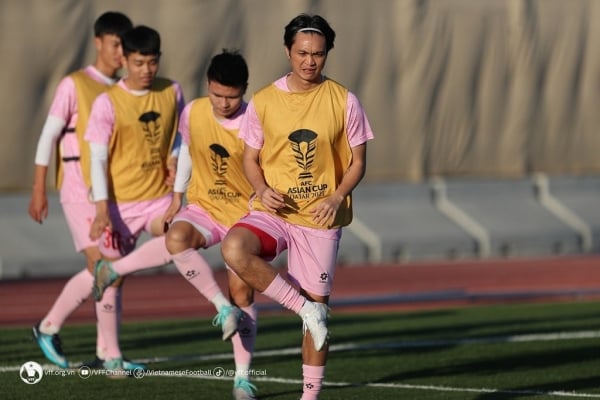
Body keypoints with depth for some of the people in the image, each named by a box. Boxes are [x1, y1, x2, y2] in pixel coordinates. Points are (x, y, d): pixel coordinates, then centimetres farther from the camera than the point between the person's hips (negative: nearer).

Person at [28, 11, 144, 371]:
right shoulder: (74, 85, -6)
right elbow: (48, 137, -6)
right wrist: (39, 190, -9)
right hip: (81, 190, -6)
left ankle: (105, 353, 7)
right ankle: (49, 327, 4)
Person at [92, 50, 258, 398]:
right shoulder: (193, 114, -7)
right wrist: (177, 198, 17)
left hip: (245, 215, -3)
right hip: (203, 208, 3)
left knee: (242, 291, -8)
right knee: (176, 239, -31)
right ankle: (223, 307, -20)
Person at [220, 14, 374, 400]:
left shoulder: (343, 101, -2)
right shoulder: (264, 101, 0)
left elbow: (357, 161, 3)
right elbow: (250, 158, 8)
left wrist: (337, 197, -15)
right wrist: (262, 189, -13)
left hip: (320, 217, -1)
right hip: (273, 212, 1)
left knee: (317, 304, 2)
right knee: (234, 248, -31)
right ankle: (306, 309, -16)